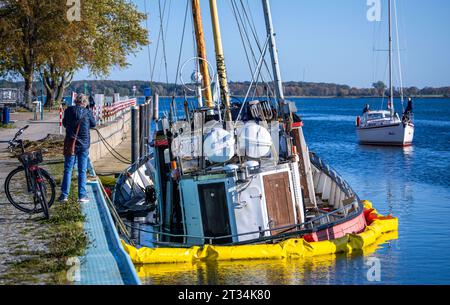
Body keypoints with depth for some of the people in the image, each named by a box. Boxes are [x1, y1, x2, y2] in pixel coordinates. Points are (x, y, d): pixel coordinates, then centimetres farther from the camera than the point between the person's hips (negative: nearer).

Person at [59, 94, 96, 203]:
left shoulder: (68, 111, -4)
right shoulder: (87, 112, -7)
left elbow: (64, 123, 11)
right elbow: (93, 125, 8)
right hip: (84, 144, -1)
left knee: (68, 170, 7)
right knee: (82, 171, 6)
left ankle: (64, 195, 4)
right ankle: (82, 195, 6)